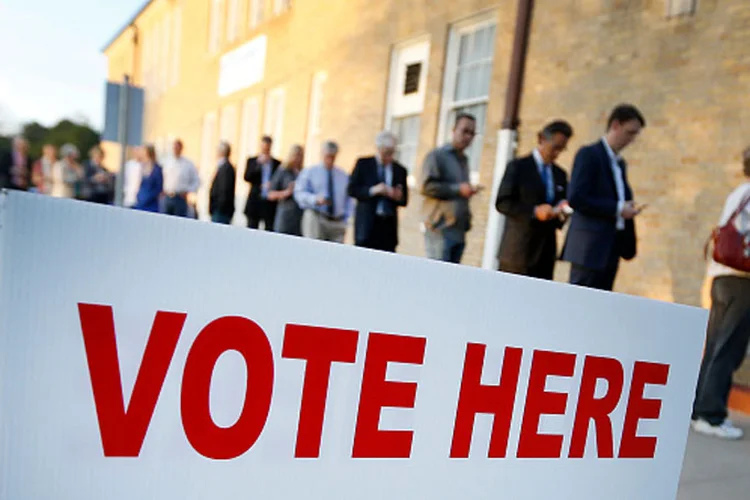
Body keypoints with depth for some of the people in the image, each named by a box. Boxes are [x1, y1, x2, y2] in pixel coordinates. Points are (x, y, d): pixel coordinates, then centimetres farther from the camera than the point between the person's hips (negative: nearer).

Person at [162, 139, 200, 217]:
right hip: (167, 198, 4)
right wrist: (163, 189, 8)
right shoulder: (167, 163, 10)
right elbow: (163, 177, 21)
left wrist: (188, 191, -7)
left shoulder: (188, 164, -2)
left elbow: (197, 181, 1)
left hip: (180, 198, -4)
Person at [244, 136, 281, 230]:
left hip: (270, 203, -1)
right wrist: (259, 163, -13)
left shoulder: (277, 164, 5)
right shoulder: (252, 161, 7)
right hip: (255, 201, 1)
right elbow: (247, 177, -6)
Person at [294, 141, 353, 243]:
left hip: (338, 222, 2)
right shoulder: (309, 172, 8)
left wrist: (345, 219, 5)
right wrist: (316, 199, -19)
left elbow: (348, 199, 17)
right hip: (315, 218, -2)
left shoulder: (344, 176, 16)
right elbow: (299, 193, 0)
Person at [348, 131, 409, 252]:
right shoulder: (363, 164, 5)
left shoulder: (400, 170, 11)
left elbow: (404, 201, 13)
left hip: (389, 225, 2)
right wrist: (372, 190, -15)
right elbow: (352, 189, -1)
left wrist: (398, 197, -10)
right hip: (367, 224, -2)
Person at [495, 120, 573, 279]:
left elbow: (562, 206, 20)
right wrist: (534, 211, -21)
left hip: (546, 252, 5)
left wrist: (562, 212, -4)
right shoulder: (518, 166, -2)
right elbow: (502, 203, -10)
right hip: (518, 250, -5)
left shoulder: (560, 174, 16)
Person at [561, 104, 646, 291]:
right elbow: (576, 198, -15)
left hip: (611, 248, 8)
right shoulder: (589, 154, -5)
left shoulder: (620, 163, 20)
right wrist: (617, 209, -14)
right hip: (590, 248, -8)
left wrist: (628, 208, 5)